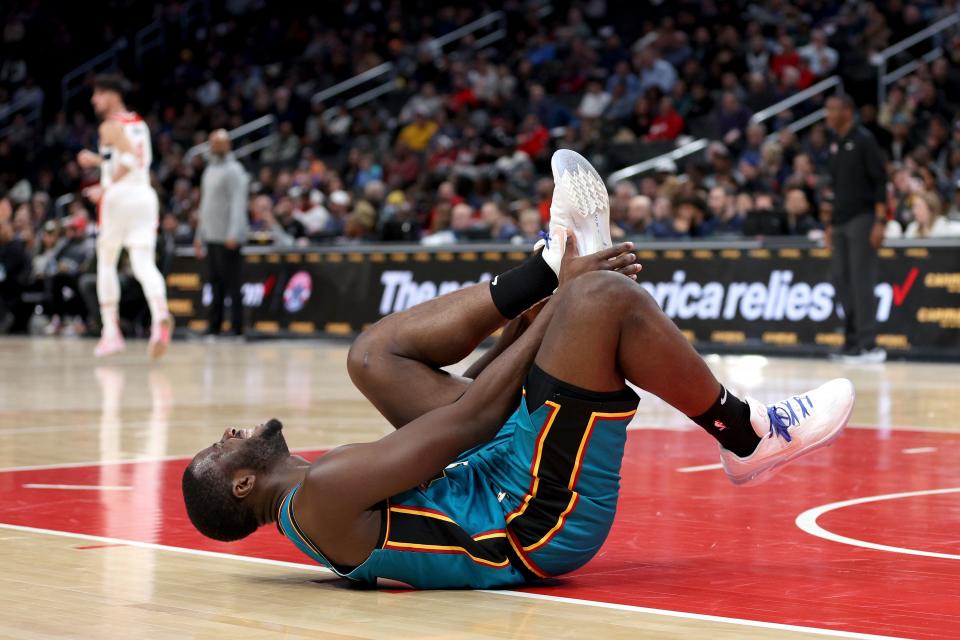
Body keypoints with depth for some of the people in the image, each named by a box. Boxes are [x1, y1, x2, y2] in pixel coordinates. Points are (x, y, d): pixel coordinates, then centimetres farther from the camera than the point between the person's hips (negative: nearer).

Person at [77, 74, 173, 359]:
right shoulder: (139, 124, 19)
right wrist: (98, 160, 32)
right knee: (144, 264, -5)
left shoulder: (110, 126, -6)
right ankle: (160, 315, -34)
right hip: (145, 194, 6)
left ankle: (111, 332, 11)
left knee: (106, 262, 11)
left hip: (119, 196, -6)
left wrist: (105, 188, -15)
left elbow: (130, 159, -20)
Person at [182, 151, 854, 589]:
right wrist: (566, 299, -10)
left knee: (374, 355, 15)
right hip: (542, 520, -10)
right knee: (604, 296, -21)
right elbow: (469, 415, -19)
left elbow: (460, 403, 15)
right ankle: (750, 437, -2)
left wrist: (540, 306, 11)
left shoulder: (320, 489, 10)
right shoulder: (319, 496, -21)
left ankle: (555, 262, 7)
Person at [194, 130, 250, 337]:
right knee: (215, 282, 9)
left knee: (232, 283, -6)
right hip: (211, 237, 8)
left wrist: (233, 235, -23)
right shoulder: (209, 170, 20)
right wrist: (199, 236, 22)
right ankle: (214, 326, 13)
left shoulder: (233, 170, -7)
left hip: (227, 239, -8)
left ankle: (236, 327, -4)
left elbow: (238, 204, -15)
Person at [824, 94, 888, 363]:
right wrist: (831, 225, 17)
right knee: (841, 279, 6)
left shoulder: (864, 140, -8)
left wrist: (880, 222, -18)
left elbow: (880, 182, -12)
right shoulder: (835, 145, 14)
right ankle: (852, 340, 12)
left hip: (862, 219, -8)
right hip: (841, 222, 8)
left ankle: (868, 344, -9)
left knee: (861, 281, -10)